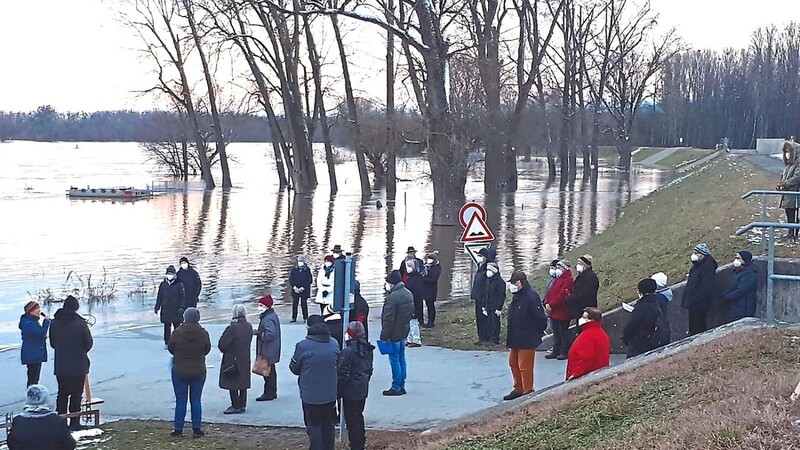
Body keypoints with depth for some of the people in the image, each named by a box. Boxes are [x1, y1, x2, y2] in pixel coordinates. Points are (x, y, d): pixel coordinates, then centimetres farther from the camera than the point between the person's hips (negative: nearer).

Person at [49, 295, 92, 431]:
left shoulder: (54, 323, 0)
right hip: (78, 366, -4)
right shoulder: (80, 323, -15)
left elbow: (52, 343, 8)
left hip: (60, 366, 4)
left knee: (62, 393, 14)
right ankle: (74, 422, 4)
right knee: (76, 394, 3)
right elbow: (89, 343, -7)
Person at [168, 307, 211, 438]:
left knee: (180, 401, 7)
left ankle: (178, 429, 12)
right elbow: (207, 350, 3)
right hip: (199, 372, 1)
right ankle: (196, 429, 12)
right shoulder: (203, 334, -10)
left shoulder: (177, 333, -14)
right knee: (196, 400, 11)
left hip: (179, 372, -1)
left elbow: (170, 349, -1)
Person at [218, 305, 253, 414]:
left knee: (232, 384, 1)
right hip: (245, 359, 8)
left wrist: (224, 350, 3)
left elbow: (222, 344, -17)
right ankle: (242, 405, 23)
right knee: (243, 382, 15)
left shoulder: (232, 328, -22)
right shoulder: (249, 326, 1)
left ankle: (236, 406, 4)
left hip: (232, 359, -8)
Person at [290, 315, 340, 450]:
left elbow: (294, 368, -4)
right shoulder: (334, 344, -2)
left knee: (314, 426, 7)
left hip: (311, 395, -4)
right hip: (330, 394, 4)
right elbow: (339, 366, 11)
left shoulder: (302, 346, -16)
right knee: (328, 425, 16)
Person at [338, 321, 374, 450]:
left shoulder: (348, 351, -22)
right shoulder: (368, 349, 1)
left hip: (350, 392, -8)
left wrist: (339, 392, -10)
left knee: (351, 420, 3)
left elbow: (343, 374, -19)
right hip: (363, 390, 8)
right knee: (359, 416, 22)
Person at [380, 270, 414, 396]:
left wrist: (384, 336, -16)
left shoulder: (392, 297, -22)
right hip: (404, 331, 9)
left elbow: (388, 319, -21)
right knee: (401, 358, 15)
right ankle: (402, 385, 21)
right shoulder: (408, 294, 7)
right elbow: (411, 313, 15)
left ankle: (396, 387, 4)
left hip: (394, 334, -9)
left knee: (394, 359, -1)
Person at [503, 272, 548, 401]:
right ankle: (518, 389, 32)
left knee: (524, 366, -1)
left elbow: (540, 317, -20)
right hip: (515, 338, 10)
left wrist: (539, 332, -5)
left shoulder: (531, 296, -22)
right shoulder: (517, 296, 8)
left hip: (527, 339, -10)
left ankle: (528, 391, 11)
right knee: (513, 363, 19)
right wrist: (510, 339, 15)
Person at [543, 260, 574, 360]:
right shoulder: (557, 279, 17)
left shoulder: (568, 280, -13)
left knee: (563, 332, -1)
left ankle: (565, 352, 6)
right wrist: (547, 303, -1)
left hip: (562, 312, -9)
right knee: (556, 332, 14)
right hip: (553, 311, 9)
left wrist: (551, 305, -19)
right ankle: (556, 351, 20)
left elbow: (562, 295, -20)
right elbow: (550, 292, 15)